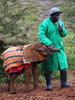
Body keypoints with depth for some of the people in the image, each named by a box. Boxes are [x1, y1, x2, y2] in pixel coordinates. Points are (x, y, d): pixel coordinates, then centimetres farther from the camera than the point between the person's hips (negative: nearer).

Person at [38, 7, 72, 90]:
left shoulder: (60, 22, 7)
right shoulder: (44, 24, -13)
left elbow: (64, 34, 14)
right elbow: (41, 36, -24)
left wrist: (61, 30, -10)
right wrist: (49, 44, -36)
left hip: (59, 47, 5)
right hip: (48, 48, -5)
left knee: (63, 65, -1)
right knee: (47, 68, 0)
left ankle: (64, 83, 6)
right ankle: (49, 84, 8)